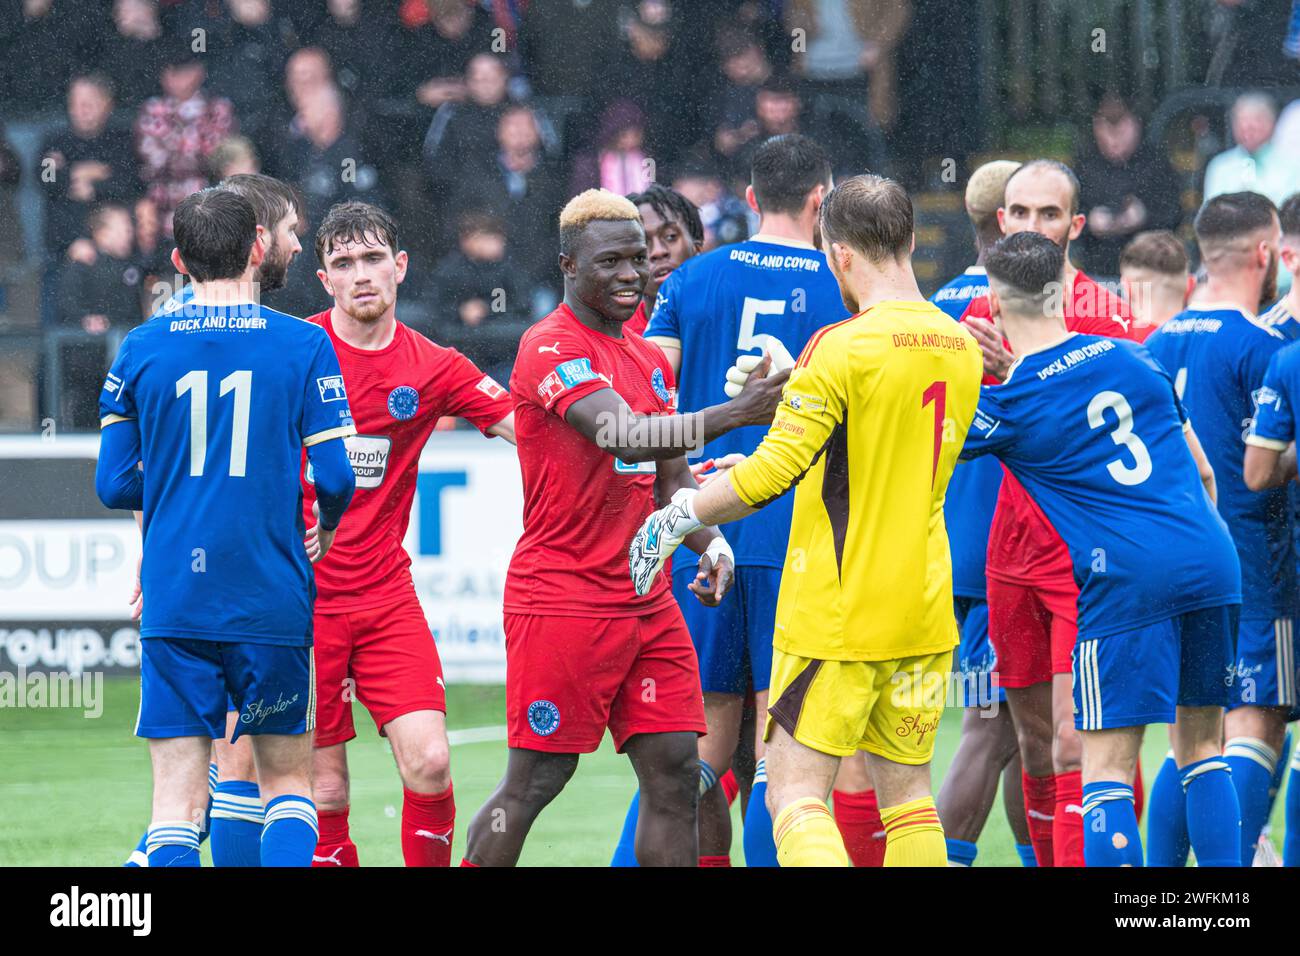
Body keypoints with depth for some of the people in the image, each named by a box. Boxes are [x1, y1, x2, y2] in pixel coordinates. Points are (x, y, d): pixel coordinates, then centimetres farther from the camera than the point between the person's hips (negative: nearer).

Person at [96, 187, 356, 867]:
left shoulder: (141, 350, 3)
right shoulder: (304, 346, -1)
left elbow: (114, 485, 4)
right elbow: (336, 478, -5)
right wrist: (326, 529, 17)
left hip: (174, 603, 1)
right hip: (273, 601, -1)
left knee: (177, 804, 0)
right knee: (287, 782, 14)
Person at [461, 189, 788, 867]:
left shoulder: (649, 360, 16)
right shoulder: (551, 349, -12)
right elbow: (622, 435, -27)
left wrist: (710, 543, 2)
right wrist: (731, 414, -36)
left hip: (648, 602, 8)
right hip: (562, 602, -8)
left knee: (676, 776, 1)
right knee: (532, 784, -3)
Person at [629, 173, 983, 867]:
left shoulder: (842, 348, -16)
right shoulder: (960, 348, 6)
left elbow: (770, 476, -21)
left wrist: (677, 518, -7)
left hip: (835, 612, -7)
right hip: (925, 614, 7)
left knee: (796, 797, -5)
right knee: (907, 796, 12)